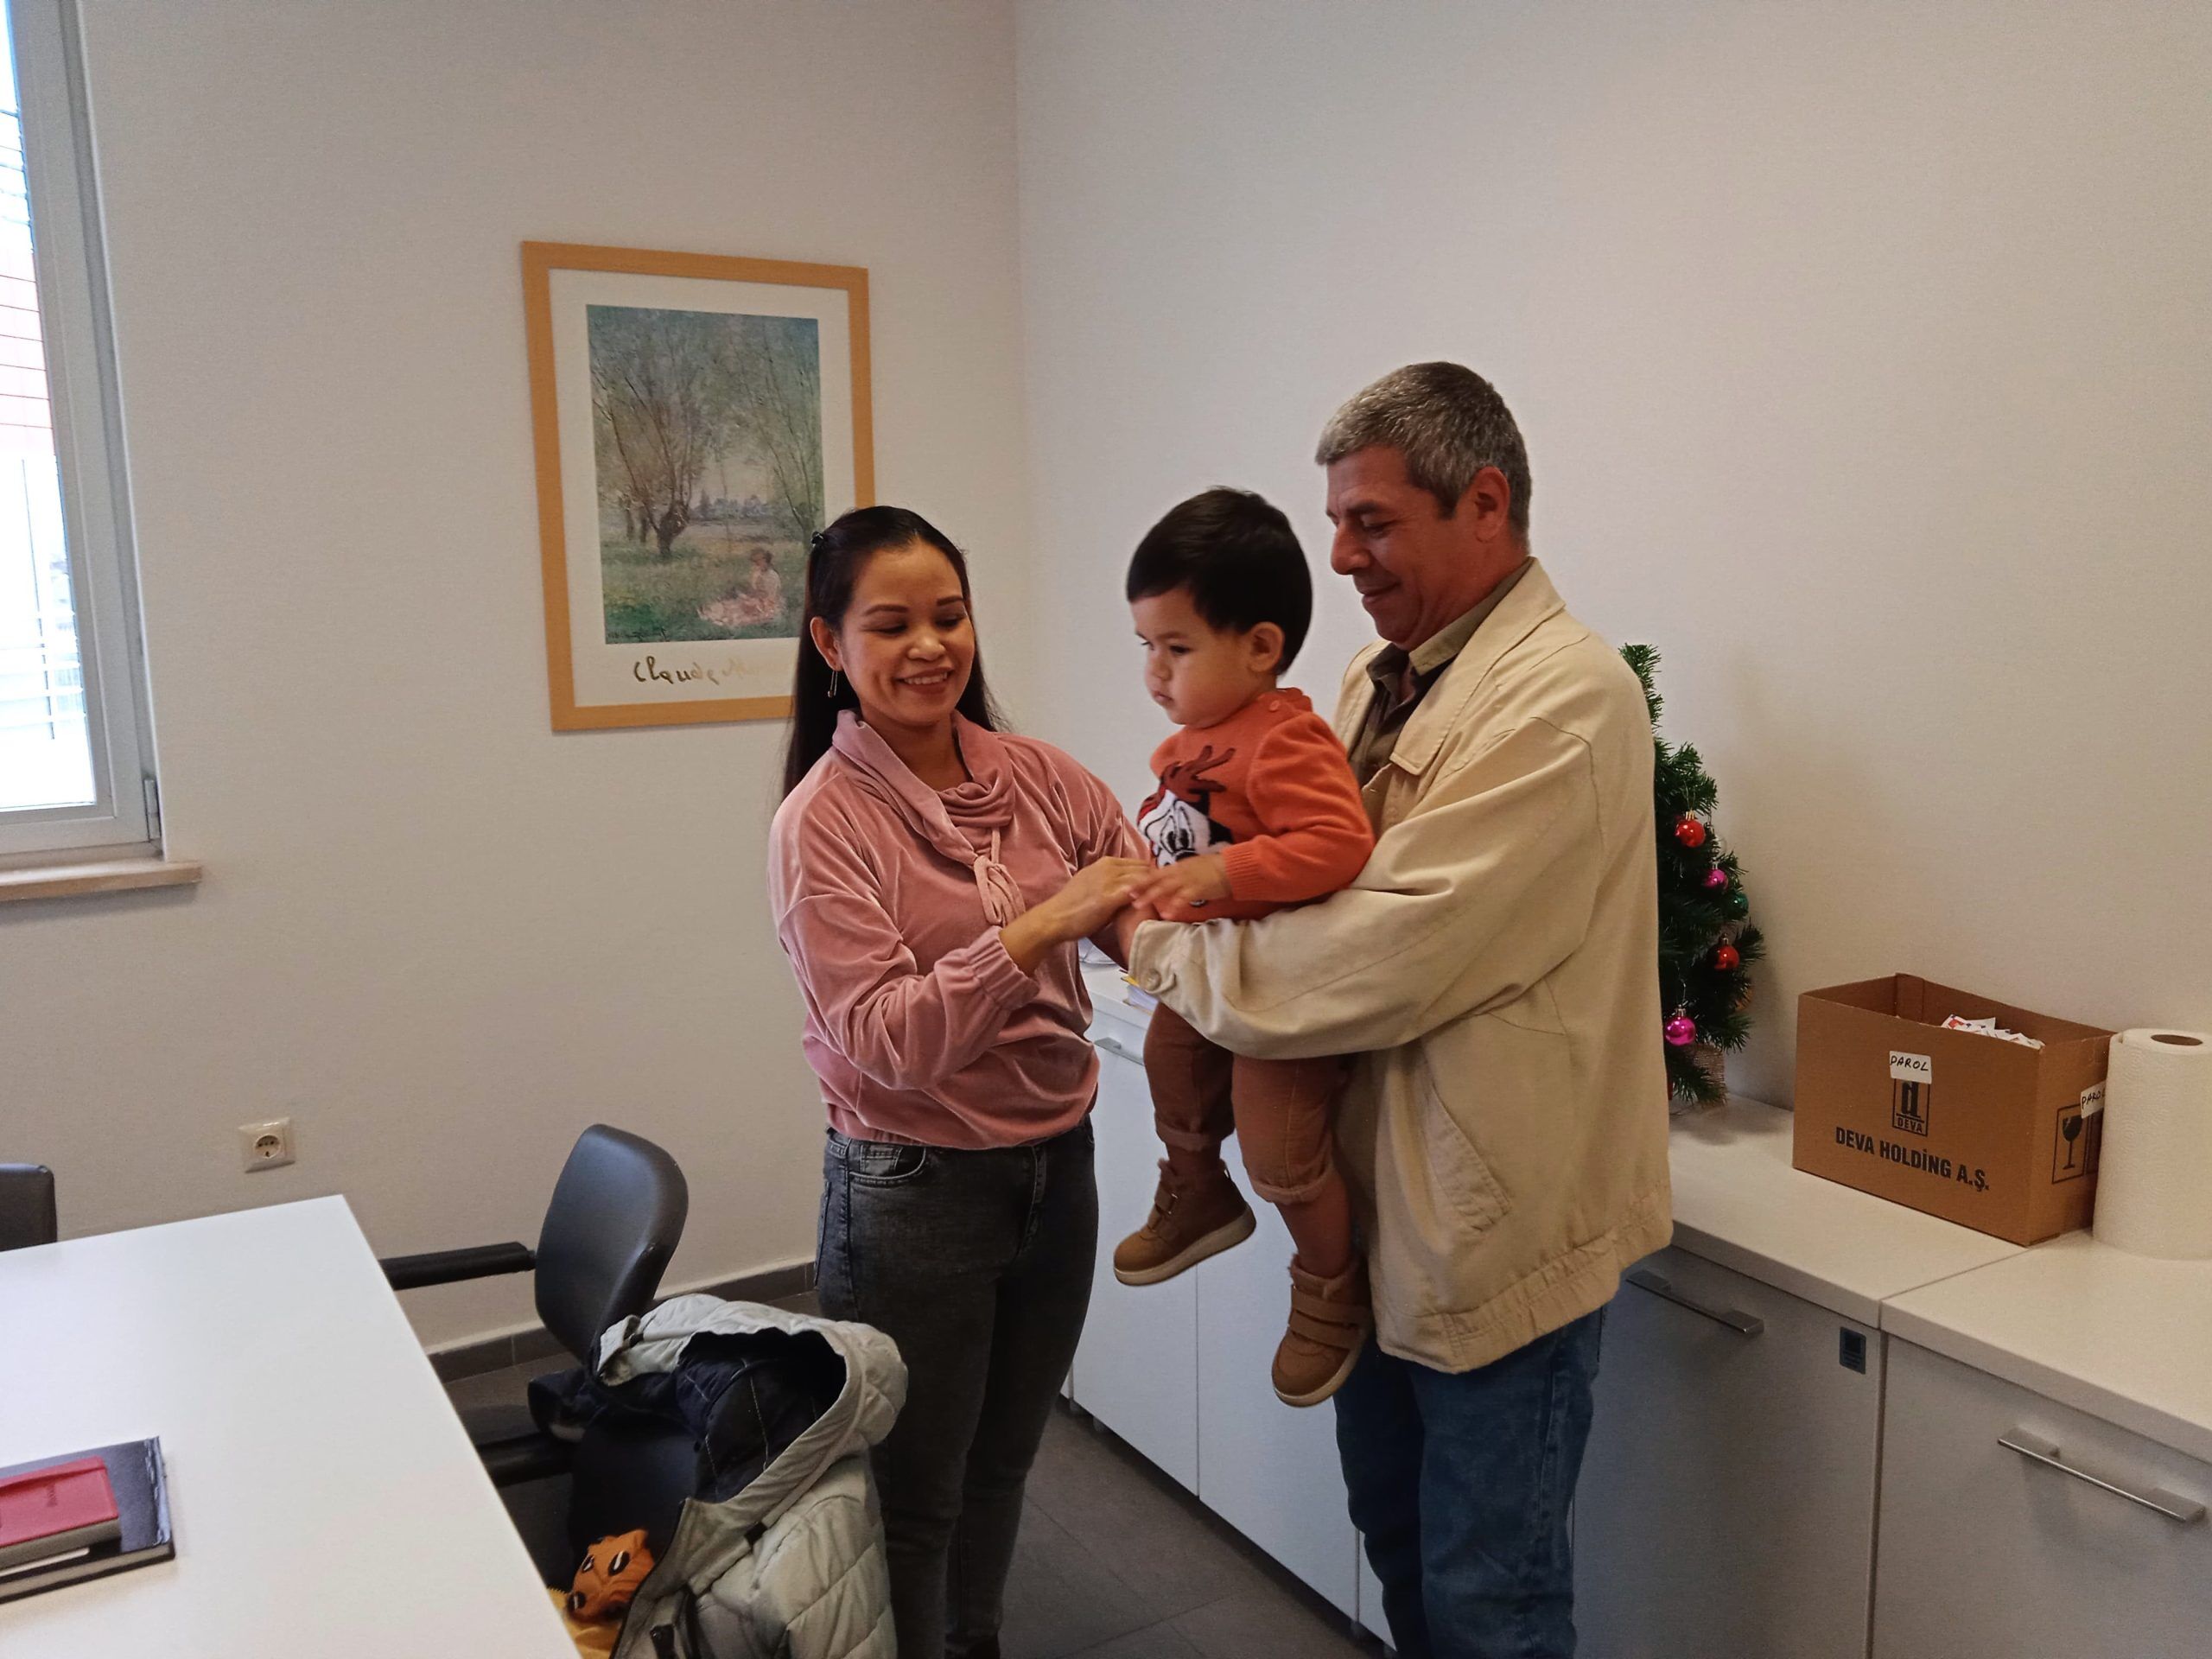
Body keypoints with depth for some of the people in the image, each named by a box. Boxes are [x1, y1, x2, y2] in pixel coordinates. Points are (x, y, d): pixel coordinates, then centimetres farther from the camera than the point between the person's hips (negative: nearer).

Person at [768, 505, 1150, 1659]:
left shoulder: (1038, 776, -1)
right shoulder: (822, 821, -15)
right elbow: (888, 1041, -22)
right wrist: (1039, 927, -32)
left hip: (1055, 1167, 5)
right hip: (914, 1191, -5)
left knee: (1002, 1464, 24)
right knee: (915, 1498, 13)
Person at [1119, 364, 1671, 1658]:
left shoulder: (1567, 698, -22)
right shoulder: (1384, 677, 7)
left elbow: (1386, 956, -28)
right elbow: (1312, 870, 11)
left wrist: (1157, 944, -18)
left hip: (1495, 1225, -8)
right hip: (1382, 1203, 8)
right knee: (1398, 1540, 25)